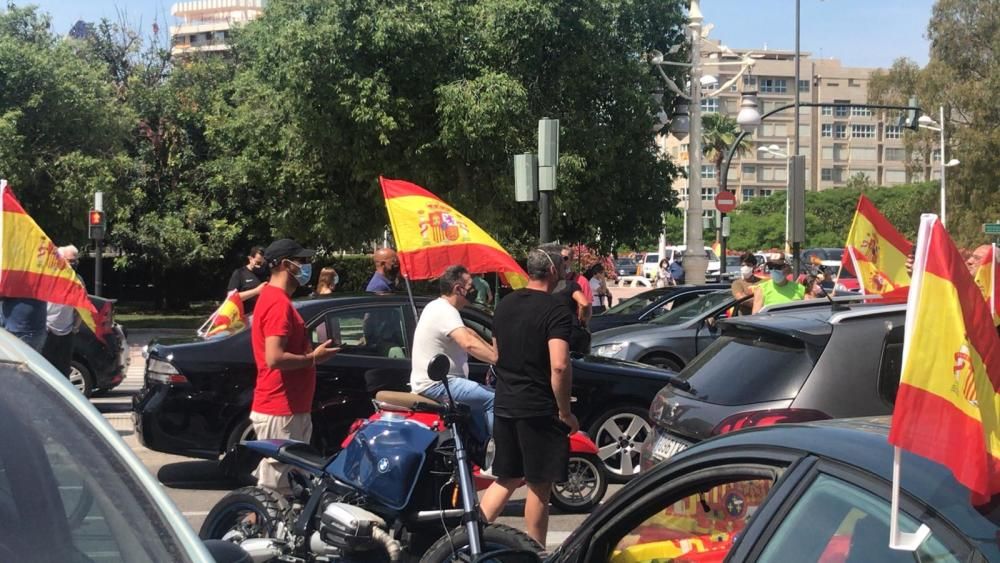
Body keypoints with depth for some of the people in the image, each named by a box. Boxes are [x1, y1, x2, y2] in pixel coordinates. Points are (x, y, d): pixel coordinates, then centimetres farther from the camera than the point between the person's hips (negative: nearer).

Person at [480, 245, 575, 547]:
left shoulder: (504, 305, 9)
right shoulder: (556, 312, -15)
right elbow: (559, 366, -24)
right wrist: (565, 411, -15)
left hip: (504, 405, 7)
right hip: (539, 409, -7)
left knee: (506, 479, 17)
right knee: (539, 485, 4)